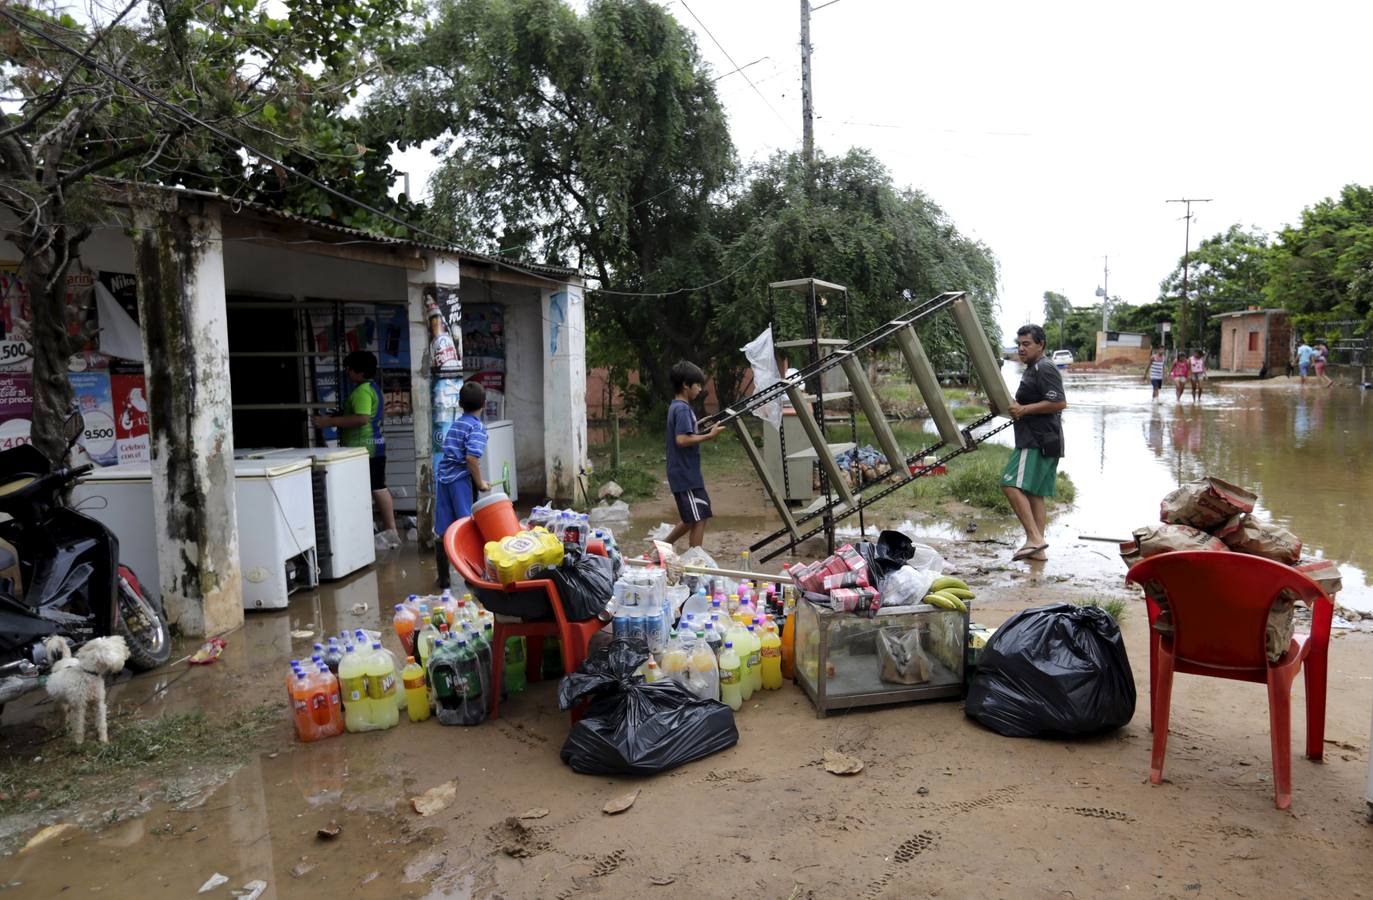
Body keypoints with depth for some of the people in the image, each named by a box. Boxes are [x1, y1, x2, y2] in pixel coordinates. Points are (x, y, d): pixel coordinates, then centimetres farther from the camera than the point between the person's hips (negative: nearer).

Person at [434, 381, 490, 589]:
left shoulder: (455, 424, 16)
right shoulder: (477, 427, -7)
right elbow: (471, 457, -20)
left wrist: (478, 480, 18)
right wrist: (480, 483, -8)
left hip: (443, 476, 7)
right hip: (461, 480, -7)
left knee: (442, 531, 9)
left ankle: (443, 577, 17)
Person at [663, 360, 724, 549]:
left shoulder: (676, 407, 14)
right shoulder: (683, 409, -17)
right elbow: (682, 440, -27)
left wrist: (699, 426, 15)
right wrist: (709, 436, -21)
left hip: (685, 473, 10)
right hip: (686, 474, -10)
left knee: (693, 518, 19)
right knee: (698, 519, -3)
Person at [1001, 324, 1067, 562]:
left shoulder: (1044, 369, -11)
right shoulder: (1032, 369, 21)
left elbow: (1059, 403, -21)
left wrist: (1024, 409, -18)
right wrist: (1013, 407, 14)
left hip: (1039, 442, -11)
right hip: (1034, 440, 11)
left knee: (1011, 484, -19)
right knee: (1033, 492, 10)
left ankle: (1035, 537, -20)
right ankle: (1037, 549, 13)